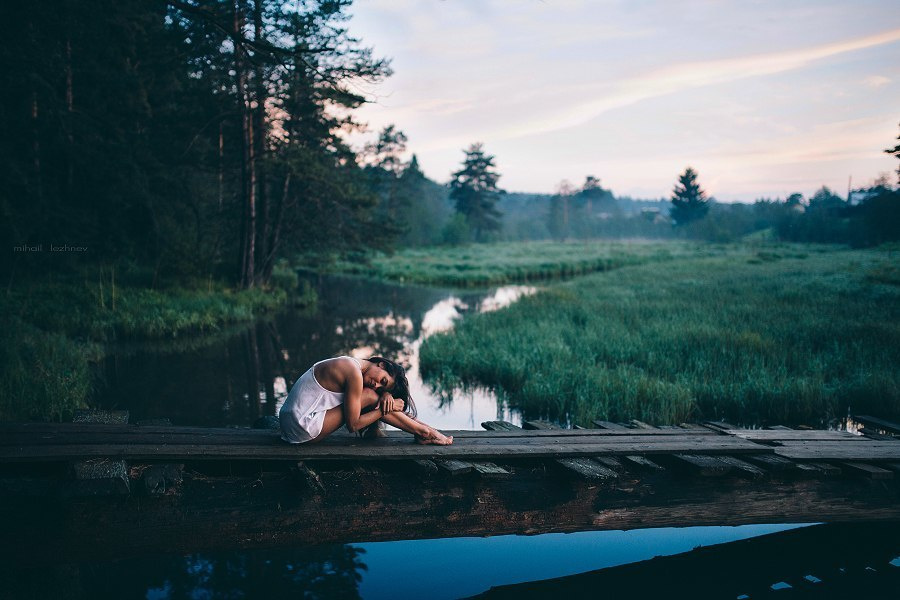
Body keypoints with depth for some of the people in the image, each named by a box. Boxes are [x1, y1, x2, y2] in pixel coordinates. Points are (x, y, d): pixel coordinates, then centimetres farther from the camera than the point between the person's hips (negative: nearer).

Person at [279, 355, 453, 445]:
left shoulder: (347, 363, 7)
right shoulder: (355, 373, -21)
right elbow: (353, 425, -17)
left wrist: (386, 394, -6)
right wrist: (387, 408, -8)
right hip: (304, 428, -9)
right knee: (370, 397, -12)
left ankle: (421, 429, 15)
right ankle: (423, 432, 0)